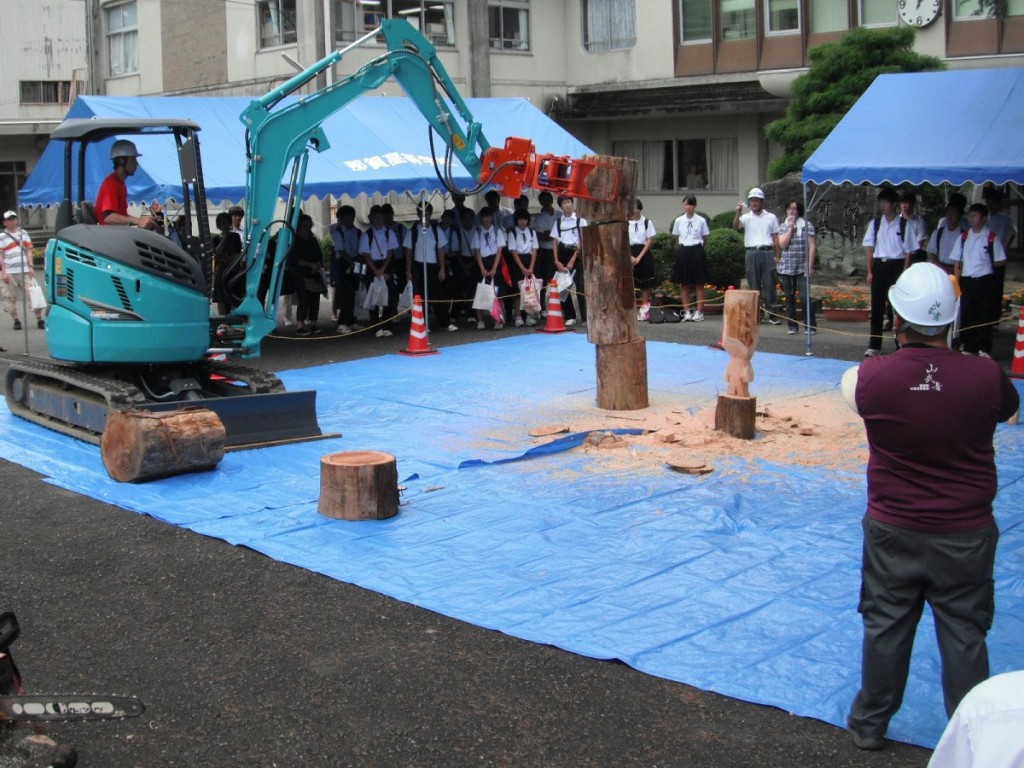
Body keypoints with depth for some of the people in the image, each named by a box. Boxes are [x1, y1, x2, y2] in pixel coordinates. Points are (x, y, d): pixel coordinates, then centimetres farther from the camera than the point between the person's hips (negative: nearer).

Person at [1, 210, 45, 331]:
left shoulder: (23, 233, 12)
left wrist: (31, 266, 4)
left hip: (25, 270, 2)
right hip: (10, 272, -2)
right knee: (11, 297, 1)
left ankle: (39, 319, -2)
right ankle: (16, 321, 10)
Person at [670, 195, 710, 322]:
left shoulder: (701, 221, -4)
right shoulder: (679, 221, 3)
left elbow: (705, 238, 5)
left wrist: (698, 245, 3)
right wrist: (683, 246, 6)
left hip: (696, 251, -3)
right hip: (683, 251, 3)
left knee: (699, 283, 1)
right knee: (684, 284, 5)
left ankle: (699, 312, 6)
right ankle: (687, 312, 12)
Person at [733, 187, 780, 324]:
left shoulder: (771, 217, 11)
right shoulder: (746, 217, 8)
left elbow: (775, 237, 11)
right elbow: (735, 226, -11)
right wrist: (738, 212, -25)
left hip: (767, 252, 0)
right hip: (752, 253, 0)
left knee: (769, 284, -1)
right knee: (753, 285, 2)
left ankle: (771, 313, 3)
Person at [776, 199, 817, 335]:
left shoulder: (807, 225, 3)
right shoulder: (783, 227, 9)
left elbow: (812, 247, -1)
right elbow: (782, 244, -5)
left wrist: (810, 266, -8)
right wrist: (790, 227, -7)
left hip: (803, 268, -3)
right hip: (786, 267, 3)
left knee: (805, 296, -11)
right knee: (789, 298, 5)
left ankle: (810, 326, -5)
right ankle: (792, 326, 11)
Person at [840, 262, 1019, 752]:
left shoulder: (869, 378, -16)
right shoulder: (985, 376, -15)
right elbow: (1010, 409, 8)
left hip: (892, 530, 0)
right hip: (966, 534, 0)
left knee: (885, 628, 16)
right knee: (965, 636, 13)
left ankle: (869, 724, 32)